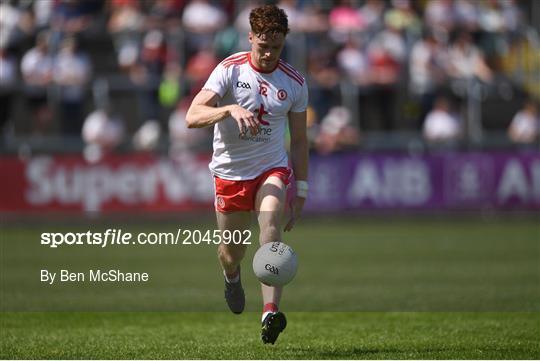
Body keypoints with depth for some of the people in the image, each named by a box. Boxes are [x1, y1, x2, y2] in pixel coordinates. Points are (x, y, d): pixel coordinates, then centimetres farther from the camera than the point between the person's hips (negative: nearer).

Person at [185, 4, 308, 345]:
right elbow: (193, 116, -21)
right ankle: (232, 275, 49)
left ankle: (271, 312, -38)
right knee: (232, 251, 9)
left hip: (272, 168, 0)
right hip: (230, 171, 0)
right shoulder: (230, 70, -10)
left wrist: (301, 189, 8)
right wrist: (230, 109, -38)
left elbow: (299, 139, 10)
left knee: (270, 224, -28)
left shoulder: (295, 82, -1)